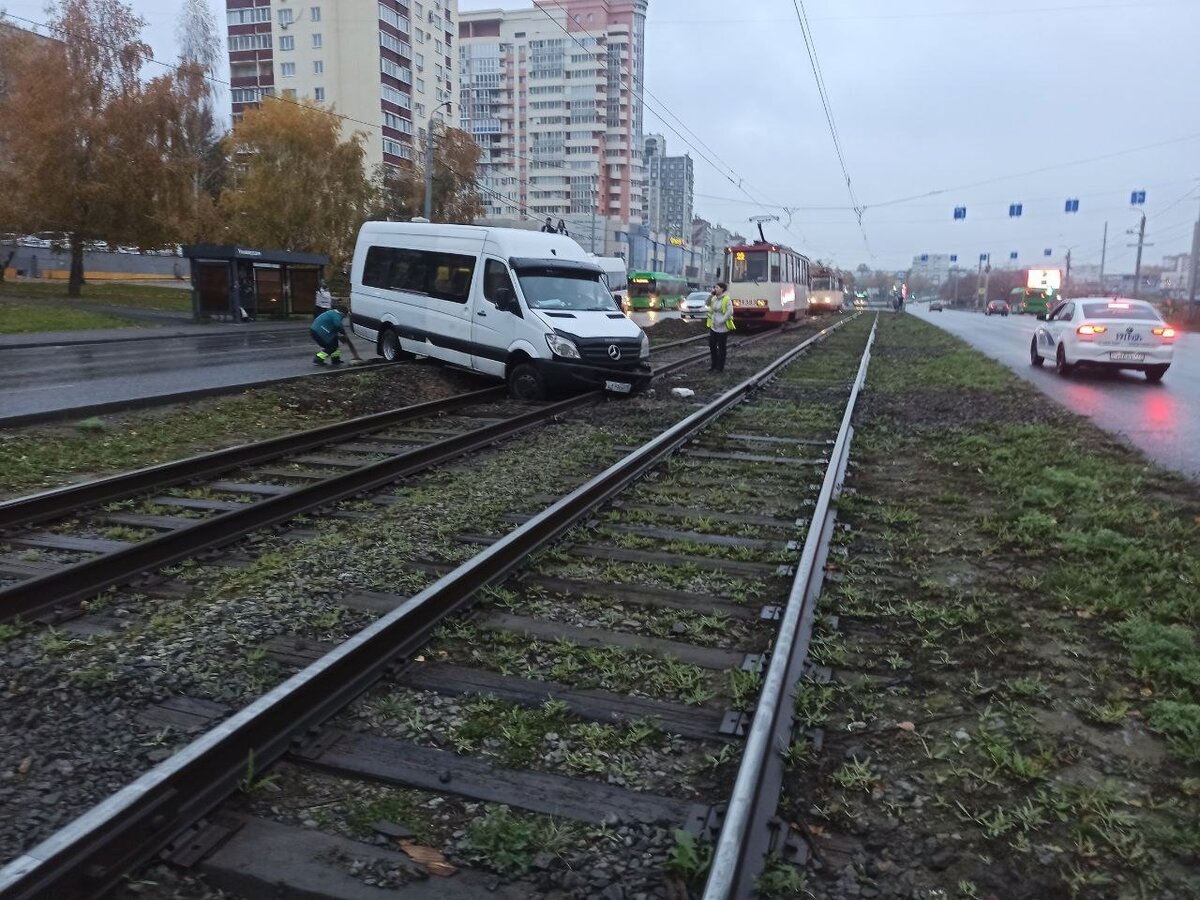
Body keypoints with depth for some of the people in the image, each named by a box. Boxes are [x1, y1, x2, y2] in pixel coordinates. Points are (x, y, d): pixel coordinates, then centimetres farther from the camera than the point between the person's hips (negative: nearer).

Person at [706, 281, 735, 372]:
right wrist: (711, 295, 4)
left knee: (721, 348, 3)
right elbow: (708, 304, 19)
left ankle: (720, 367, 13)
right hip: (713, 327, 8)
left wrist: (721, 321, -21)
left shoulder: (727, 299, -14)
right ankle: (714, 366, 25)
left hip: (722, 328, -7)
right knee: (712, 346, 12)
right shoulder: (714, 298, 8)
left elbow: (730, 312, -19)